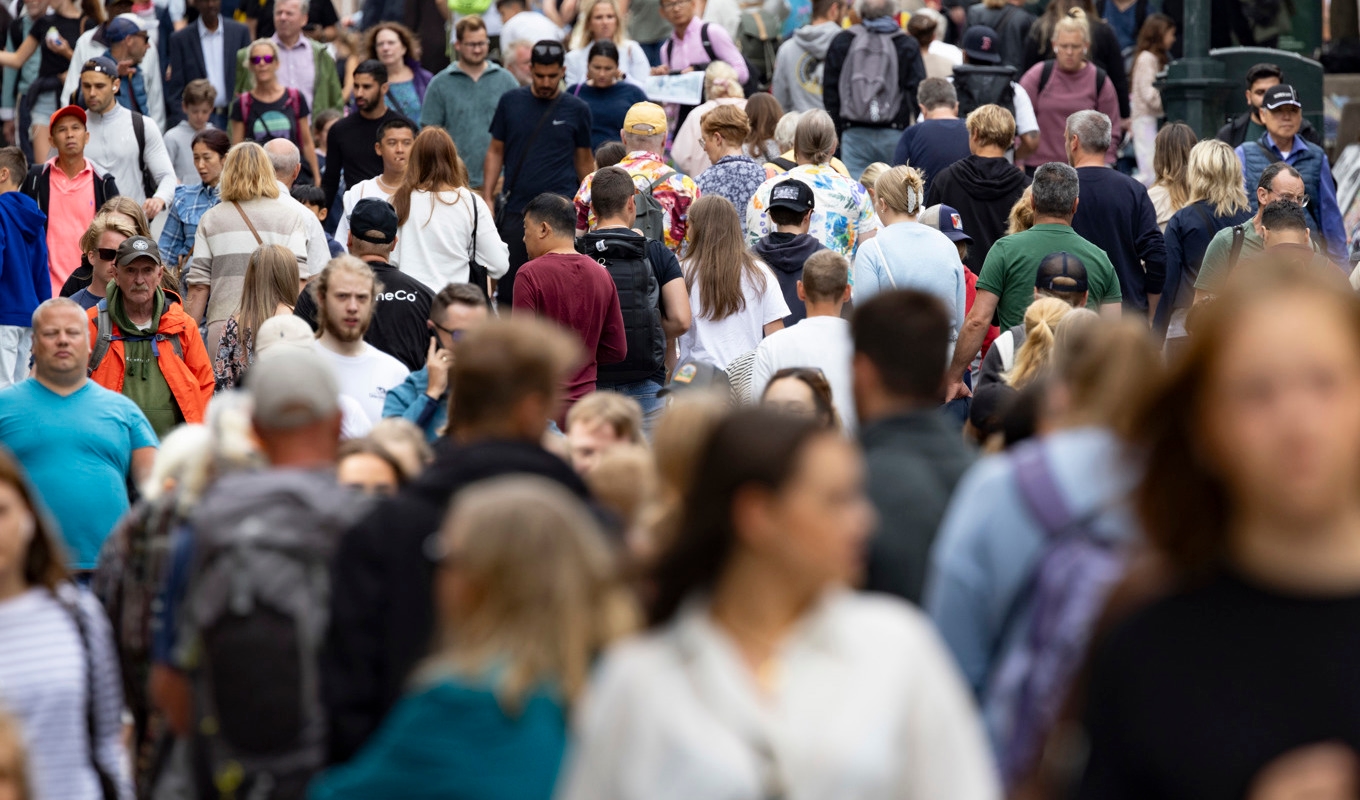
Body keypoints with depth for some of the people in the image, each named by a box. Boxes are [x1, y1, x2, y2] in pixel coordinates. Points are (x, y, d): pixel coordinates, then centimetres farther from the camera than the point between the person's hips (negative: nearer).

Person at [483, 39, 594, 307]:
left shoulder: (577, 110, 3)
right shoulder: (510, 102, 6)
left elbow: (584, 160, 10)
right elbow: (496, 151, 10)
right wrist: (487, 197, 2)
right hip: (515, 209, 2)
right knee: (508, 290, 5)